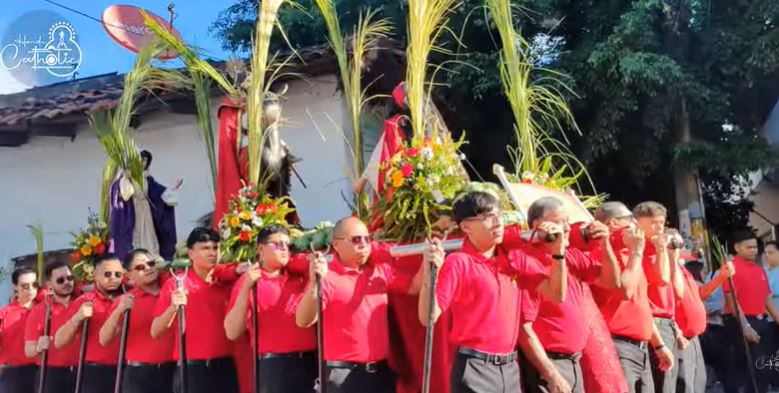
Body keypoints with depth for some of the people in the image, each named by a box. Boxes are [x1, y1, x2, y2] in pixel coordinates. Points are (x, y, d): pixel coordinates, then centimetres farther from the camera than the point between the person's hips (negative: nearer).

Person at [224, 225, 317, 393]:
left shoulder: (299, 279, 12)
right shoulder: (248, 281, 0)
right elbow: (232, 333, -9)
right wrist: (246, 288, -17)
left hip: (310, 363, 4)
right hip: (273, 366, -4)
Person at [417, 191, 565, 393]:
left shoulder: (515, 258, 6)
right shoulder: (458, 263, -12)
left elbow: (556, 294, 5)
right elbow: (428, 318, -16)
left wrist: (558, 250, -5)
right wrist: (429, 274, -30)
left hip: (510, 368, 6)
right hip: (474, 369, -6)